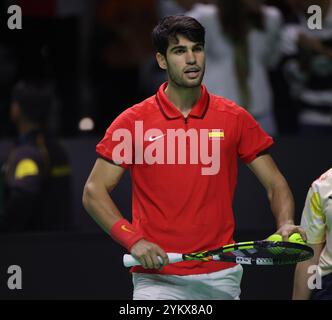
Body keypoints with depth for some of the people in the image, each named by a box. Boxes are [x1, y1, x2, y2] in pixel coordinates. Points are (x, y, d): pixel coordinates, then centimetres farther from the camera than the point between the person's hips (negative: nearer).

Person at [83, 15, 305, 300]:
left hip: (221, 277, 2)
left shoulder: (235, 118, 4)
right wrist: (134, 240, -13)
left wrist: (286, 224, -12)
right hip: (157, 276, -2)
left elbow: (275, 183, 8)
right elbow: (94, 192, 1)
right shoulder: (132, 122, 0)